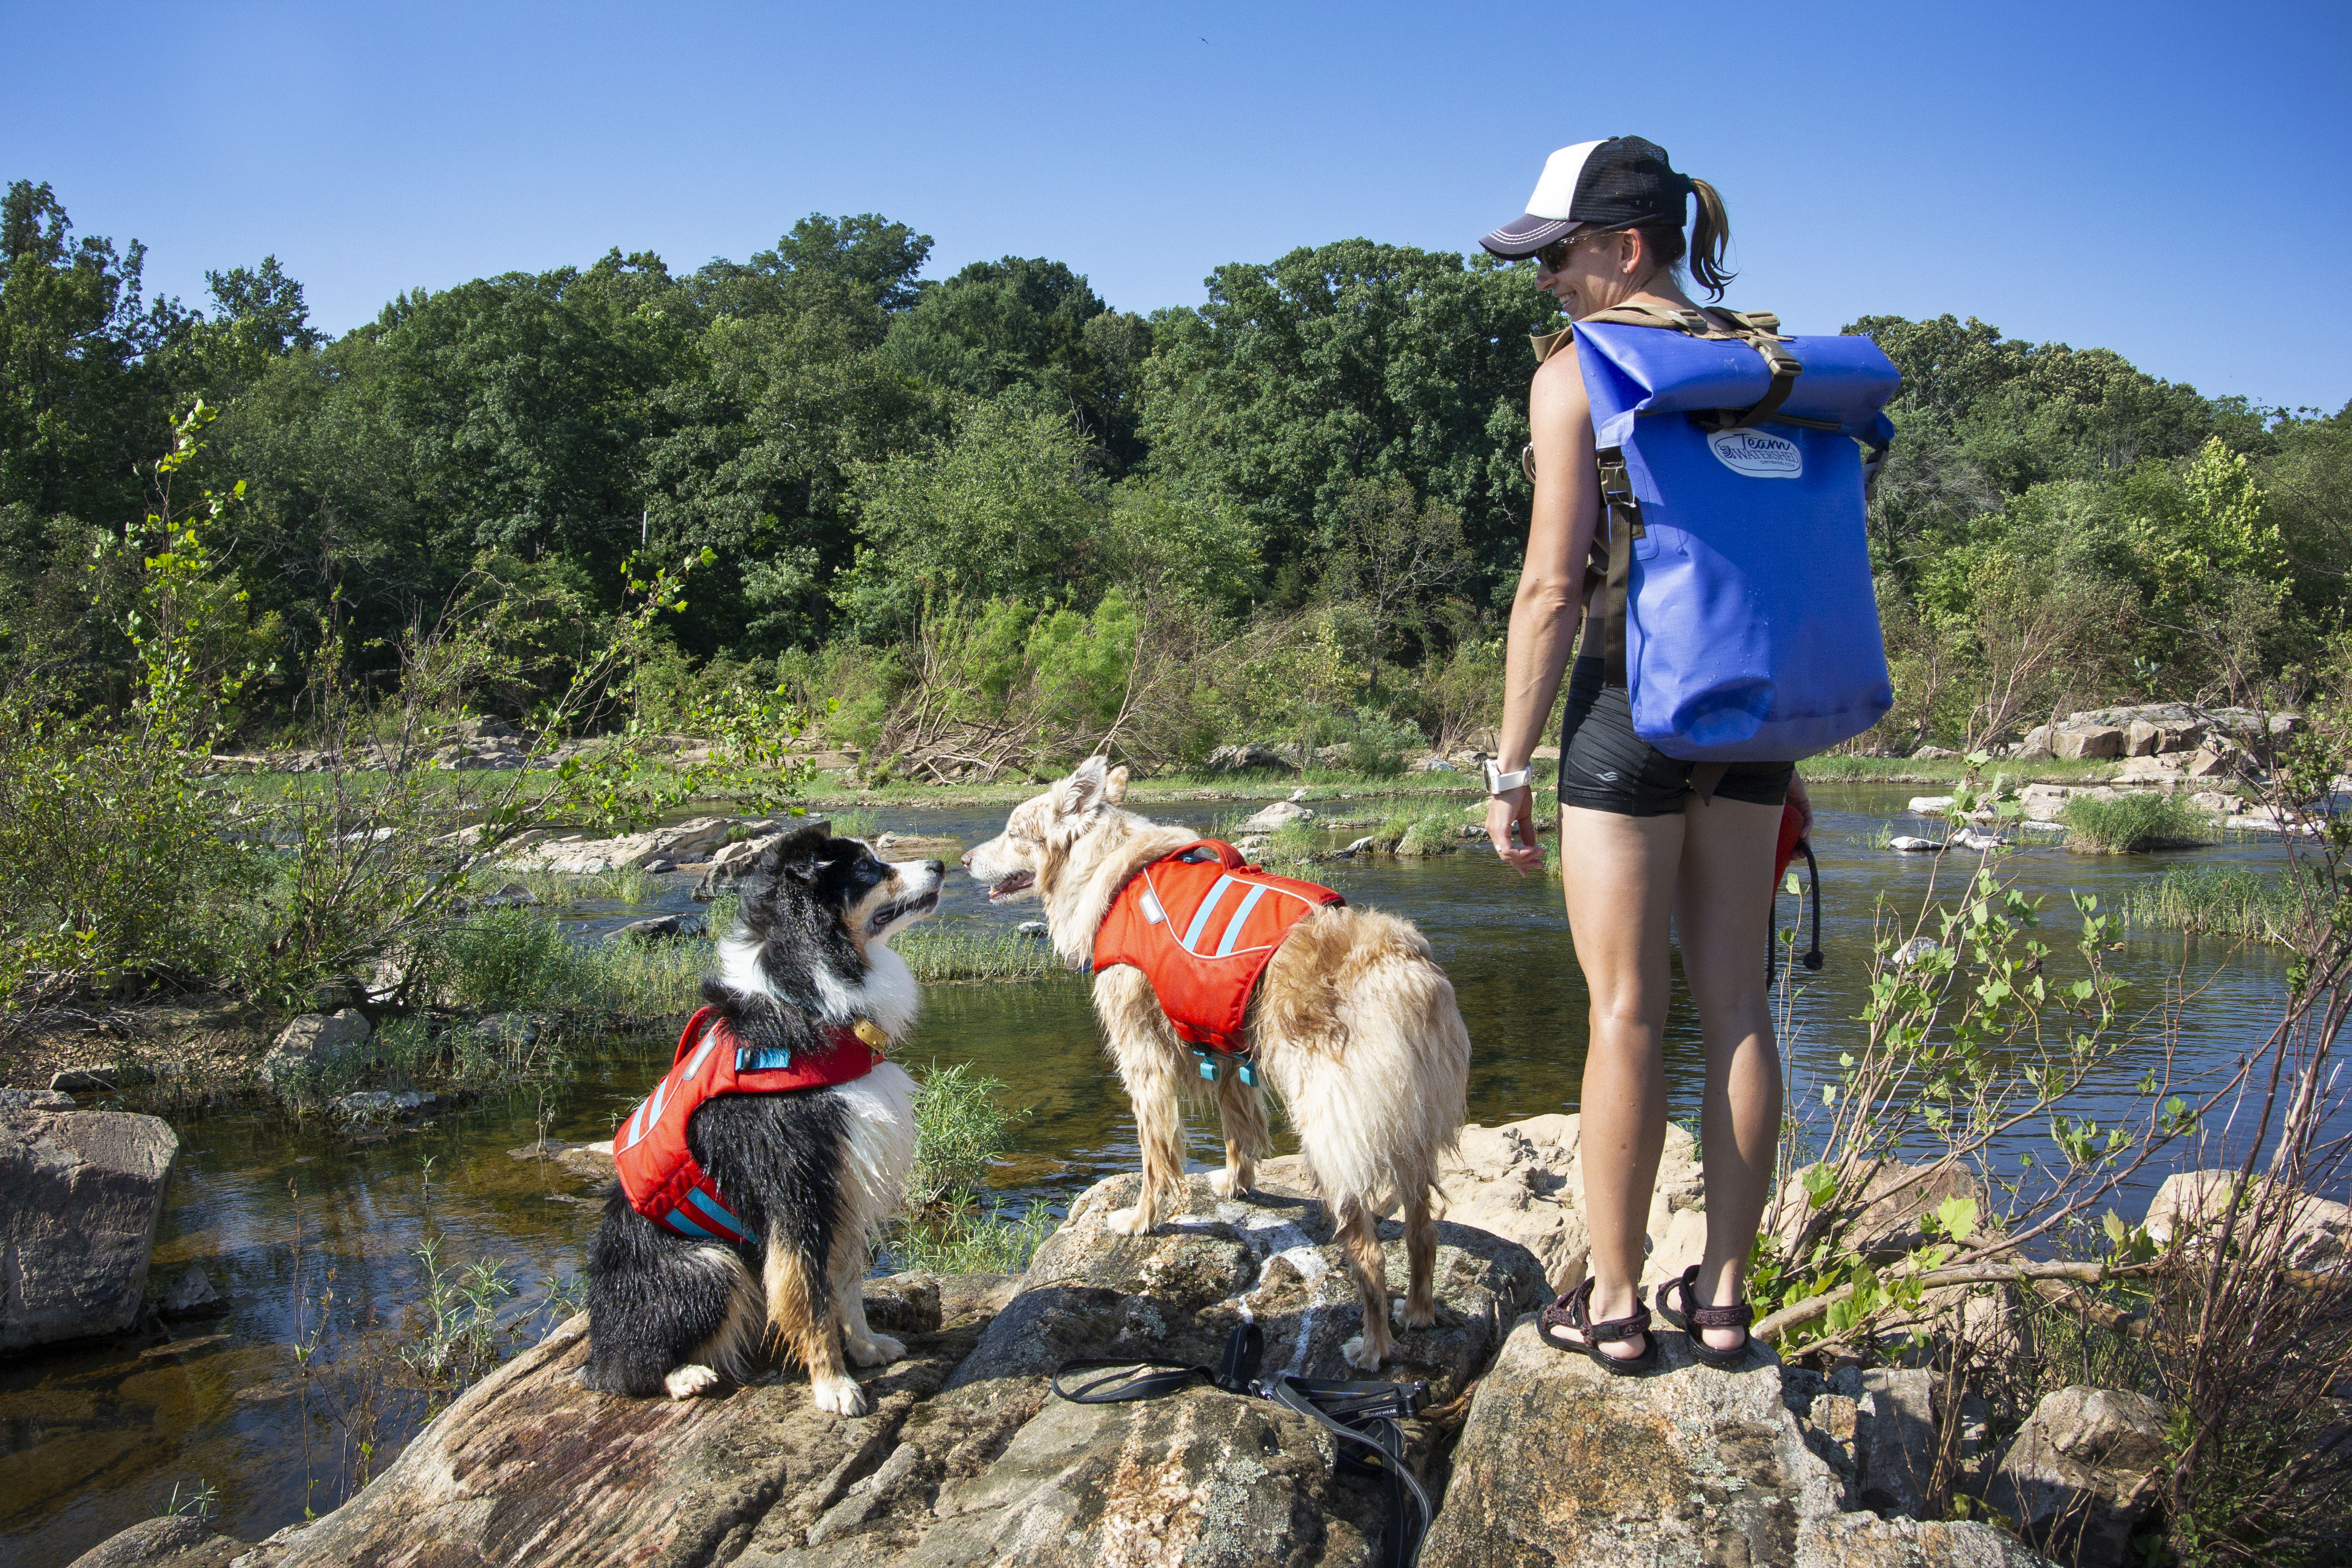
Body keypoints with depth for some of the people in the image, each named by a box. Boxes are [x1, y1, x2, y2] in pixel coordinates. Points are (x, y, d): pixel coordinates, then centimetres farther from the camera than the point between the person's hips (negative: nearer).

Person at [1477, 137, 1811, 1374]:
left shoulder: (1576, 372, -7)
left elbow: (1553, 587, -12)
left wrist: (1510, 769, -7)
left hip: (1633, 702, -6)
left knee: (1628, 1011, 2)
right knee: (1736, 1003, 9)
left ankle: (1613, 1304, 12)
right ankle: (1721, 1295, 20)